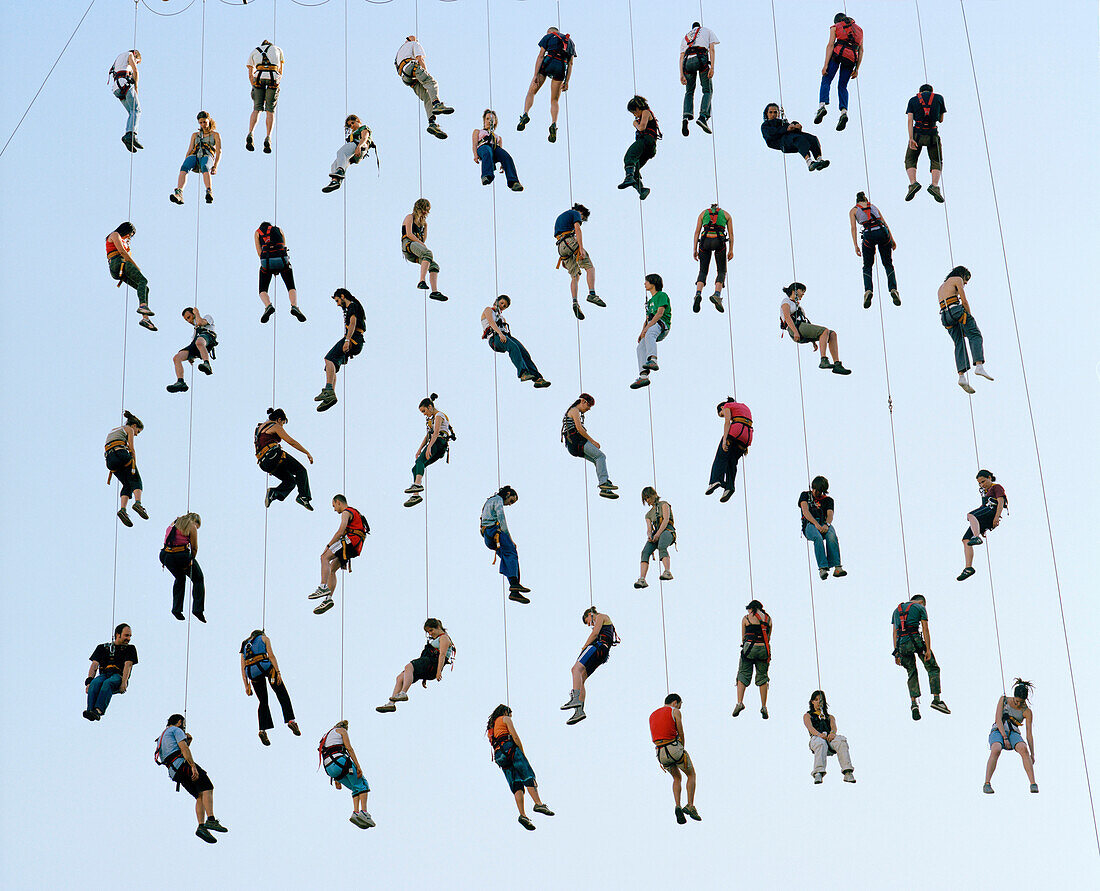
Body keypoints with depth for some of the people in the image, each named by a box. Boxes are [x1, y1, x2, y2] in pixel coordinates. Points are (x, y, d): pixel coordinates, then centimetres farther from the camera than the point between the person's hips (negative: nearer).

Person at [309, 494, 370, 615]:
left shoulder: (346, 512, 0)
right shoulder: (355, 513, 32)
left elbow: (341, 531, -13)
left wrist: (328, 546, -12)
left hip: (350, 542, -10)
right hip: (355, 549, 10)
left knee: (325, 557, -16)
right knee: (331, 568, 10)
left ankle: (323, 587, -31)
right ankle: (328, 598, 2)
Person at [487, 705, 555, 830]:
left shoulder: (489, 728, 33)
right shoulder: (506, 719, 12)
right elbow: (515, 737, 1)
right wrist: (523, 754, 3)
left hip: (499, 756, 6)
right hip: (510, 748, -6)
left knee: (516, 785, -5)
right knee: (528, 777, -15)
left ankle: (523, 814, -24)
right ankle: (538, 803, -36)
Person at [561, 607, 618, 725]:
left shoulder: (601, 616, 10)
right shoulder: (605, 622, 36)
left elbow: (595, 633, -5)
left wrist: (584, 647, -2)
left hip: (598, 646, -10)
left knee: (576, 669, -25)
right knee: (580, 679, 1)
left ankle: (575, 699, -44)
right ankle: (579, 711, -12)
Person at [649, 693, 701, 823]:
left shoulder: (652, 715, 21)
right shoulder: (675, 712, 3)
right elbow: (681, 733, 1)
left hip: (660, 752, 5)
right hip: (674, 747, -5)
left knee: (677, 778, 24)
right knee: (691, 774, 16)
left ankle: (678, 807, 5)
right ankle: (690, 806, 4)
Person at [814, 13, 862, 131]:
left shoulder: (835, 27, 17)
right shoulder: (859, 29, 28)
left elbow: (830, 45, 3)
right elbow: (861, 50, 20)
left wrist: (825, 65, -4)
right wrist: (856, 69, 19)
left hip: (838, 52, -3)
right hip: (851, 58, 3)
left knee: (826, 81, 3)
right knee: (842, 86, 11)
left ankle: (822, 105, -22)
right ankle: (844, 111, -13)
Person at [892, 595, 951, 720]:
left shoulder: (897, 609, 24)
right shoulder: (920, 608, 9)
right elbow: (925, 630, -2)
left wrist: (897, 653, 17)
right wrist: (928, 650, -7)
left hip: (901, 644, 4)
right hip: (916, 641, -4)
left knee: (912, 673, 14)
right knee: (933, 668, 9)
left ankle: (914, 702, -4)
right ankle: (936, 699, -4)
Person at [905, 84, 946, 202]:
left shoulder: (913, 100, 10)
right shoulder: (939, 98, 10)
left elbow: (910, 120, -3)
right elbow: (941, 119, 17)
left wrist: (911, 138, -11)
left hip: (917, 134, 0)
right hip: (933, 135, 0)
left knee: (910, 160, 14)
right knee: (937, 162, 13)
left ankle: (913, 183, -11)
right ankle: (935, 185, -11)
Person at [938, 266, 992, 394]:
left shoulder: (941, 287, 32)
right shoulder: (957, 280, 9)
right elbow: (964, 301, -1)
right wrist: (970, 318, 4)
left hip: (945, 316, 7)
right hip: (956, 310, -7)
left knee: (959, 344, 3)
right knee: (975, 335, -5)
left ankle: (962, 376, -14)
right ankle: (979, 366, -25)